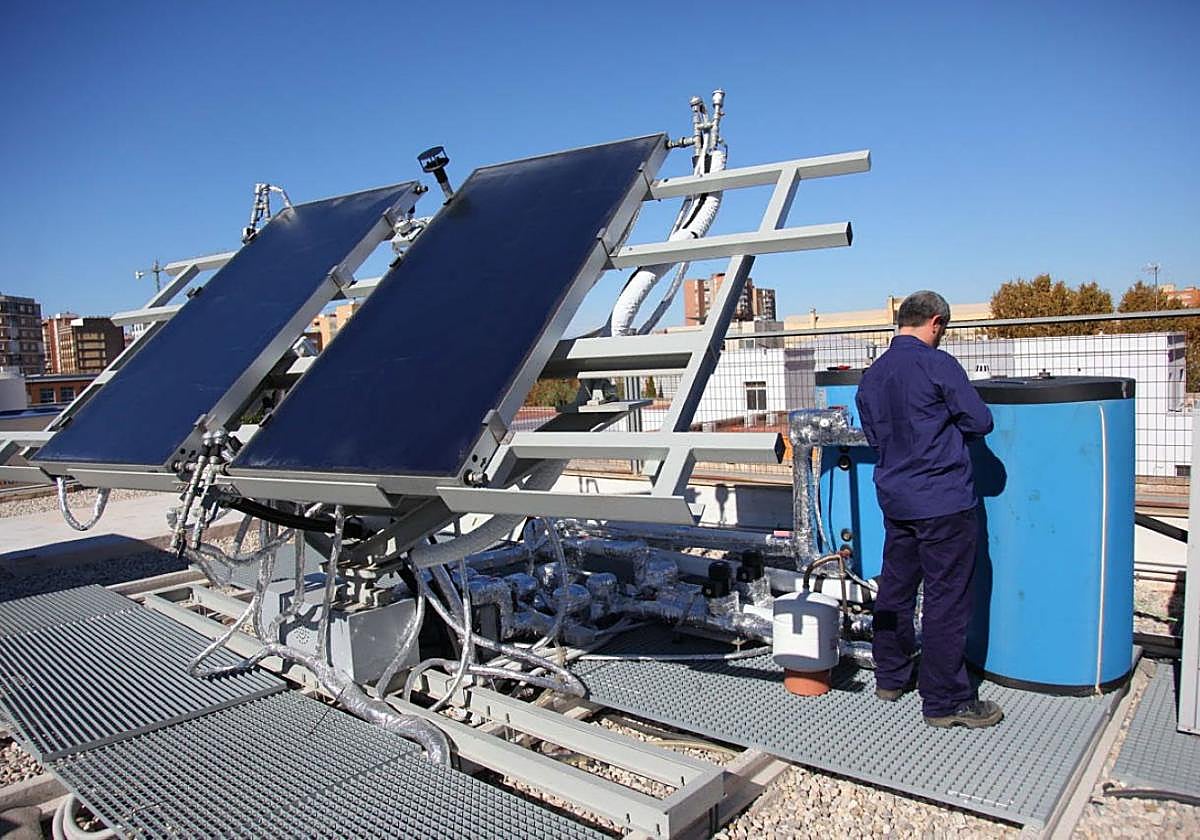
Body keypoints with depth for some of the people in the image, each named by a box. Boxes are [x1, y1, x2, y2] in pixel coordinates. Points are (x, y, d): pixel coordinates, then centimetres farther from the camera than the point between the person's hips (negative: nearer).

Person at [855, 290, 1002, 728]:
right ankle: (946, 701, 9)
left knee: (895, 588, 16)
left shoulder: (872, 375, 9)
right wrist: (947, 426, 10)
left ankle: (890, 676, 29)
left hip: (894, 497, 7)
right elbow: (980, 421, -8)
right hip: (943, 500, -7)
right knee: (947, 599, 1)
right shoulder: (937, 364, -12)